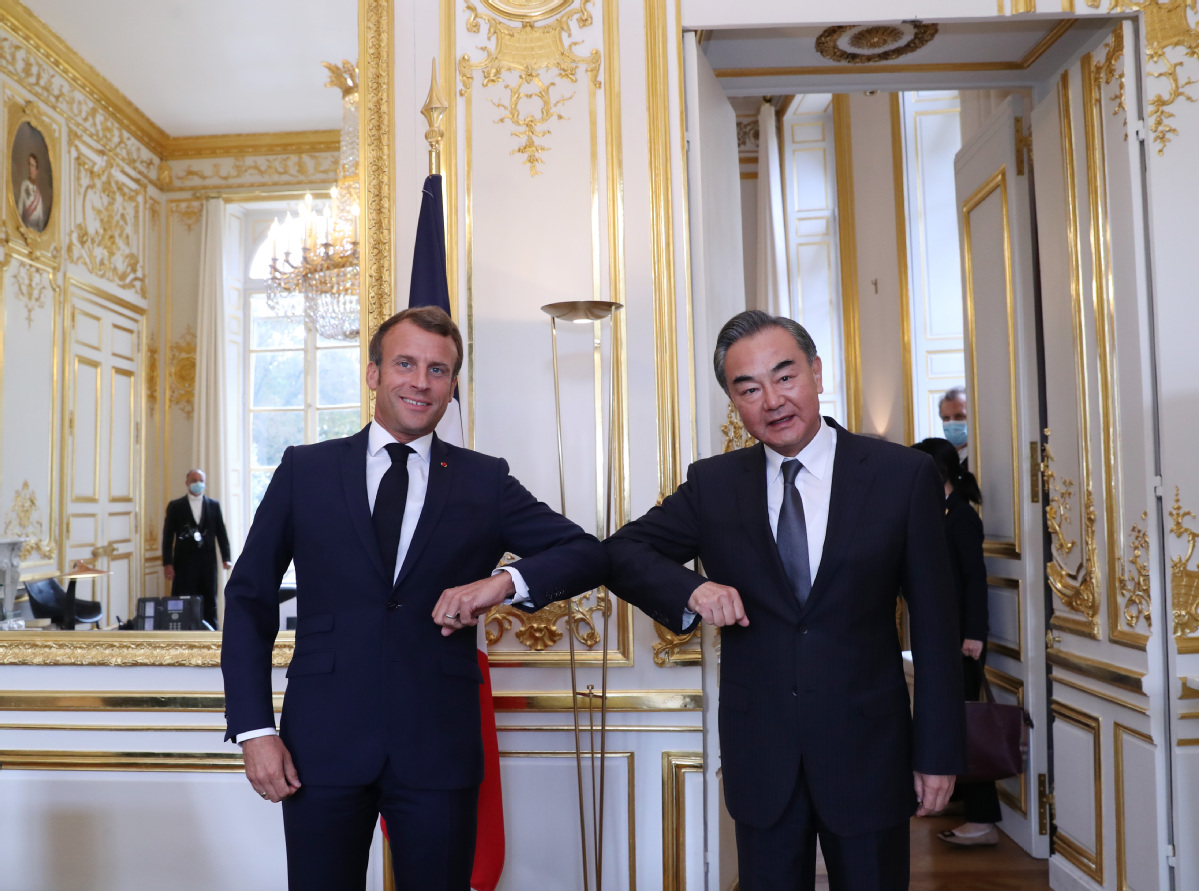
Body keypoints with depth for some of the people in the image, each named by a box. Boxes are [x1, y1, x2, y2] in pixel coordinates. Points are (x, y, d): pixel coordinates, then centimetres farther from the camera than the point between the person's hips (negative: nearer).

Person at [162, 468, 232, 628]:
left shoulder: (214, 505, 10)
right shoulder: (175, 506, 5)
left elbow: (221, 532, 8)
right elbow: (168, 536, 1)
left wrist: (226, 558, -2)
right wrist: (167, 563, -6)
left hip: (207, 562, 2)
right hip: (184, 562, -2)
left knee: (209, 603, 6)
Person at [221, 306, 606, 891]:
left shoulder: (484, 481, 4)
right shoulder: (305, 470, 4)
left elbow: (587, 555, 1)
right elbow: (249, 598, 5)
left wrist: (508, 580, -18)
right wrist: (253, 728, -3)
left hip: (439, 749, 0)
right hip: (323, 746, 0)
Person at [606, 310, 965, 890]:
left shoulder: (904, 476, -5)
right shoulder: (713, 484, 1)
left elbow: (934, 625, -2)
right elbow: (623, 553, 3)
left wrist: (939, 754, -2)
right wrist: (691, 590, -17)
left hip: (869, 752, -1)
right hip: (760, 757, 2)